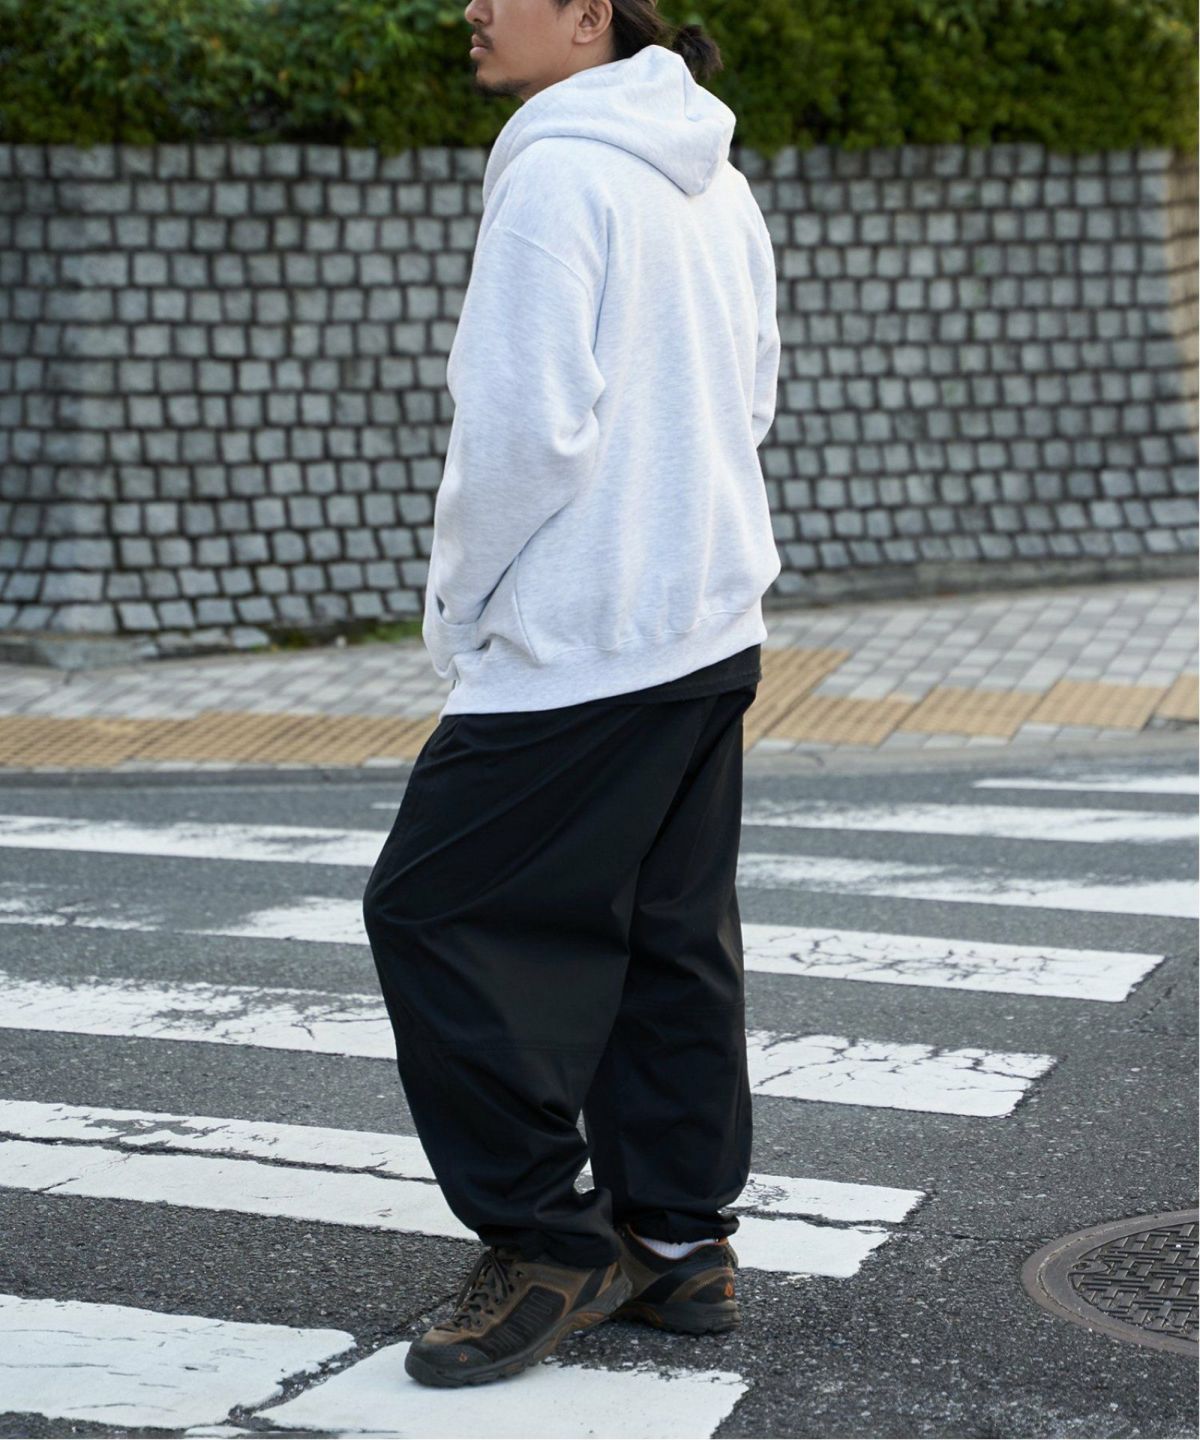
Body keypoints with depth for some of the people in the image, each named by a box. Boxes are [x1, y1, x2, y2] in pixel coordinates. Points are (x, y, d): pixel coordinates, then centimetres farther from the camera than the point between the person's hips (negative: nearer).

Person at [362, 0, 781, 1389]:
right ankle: (679, 1240, 20)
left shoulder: (557, 173, -16)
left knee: (435, 911, -1)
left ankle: (549, 1243, 3)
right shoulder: (716, 182, 13)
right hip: (709, 625, 10)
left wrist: (456, 620, -8)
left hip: (577, 644, -9)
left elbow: (525, 426, -20)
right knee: (670, 932, 13)